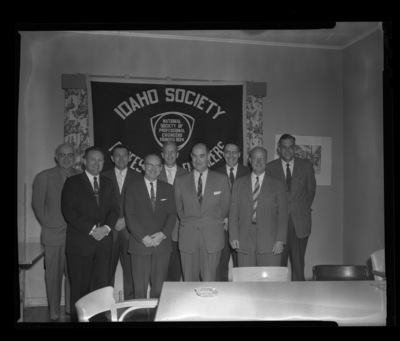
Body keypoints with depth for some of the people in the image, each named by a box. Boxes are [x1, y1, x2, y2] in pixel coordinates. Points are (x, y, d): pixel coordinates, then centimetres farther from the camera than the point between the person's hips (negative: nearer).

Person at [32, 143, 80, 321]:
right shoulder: (43, 177, 1)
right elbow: (37, 204, 3)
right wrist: (48, 224, -1)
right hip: (54, 234, -1)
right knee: (54, 274, 6)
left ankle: (71, 308, 21)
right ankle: (54, 311, 20)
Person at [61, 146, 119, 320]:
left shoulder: (108, 183, 16)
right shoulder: (72, 182, 3)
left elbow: (115, 209, 8)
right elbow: (69, 211, -6)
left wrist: (106, 228, -10)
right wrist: (91, 229, -13)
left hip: (104, 241, 3)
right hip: (80, 242, -3)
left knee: (102, 283, 1)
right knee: (80, 286, 2)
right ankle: (78, 317, 16)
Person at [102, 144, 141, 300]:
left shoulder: (137, 177, 8)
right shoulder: (104, 177, 8)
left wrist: (126, 220, -7)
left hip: (129, 229, 0)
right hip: (109, 230, 0)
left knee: (130, 268, 0)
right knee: (107, 269, 1)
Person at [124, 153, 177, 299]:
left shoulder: (168, 188, 12)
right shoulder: (132, 188, 4)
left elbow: (172, 215, 7)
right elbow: (130, 216, -3)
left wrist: (163, 234, -9)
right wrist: (143, 237, -12)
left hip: (162, 244, 2)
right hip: (140, 243, -2)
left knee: (159, 287, 4)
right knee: (140, 287, 2)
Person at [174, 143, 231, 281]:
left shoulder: (221, 180, 4)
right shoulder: (180, 181, 7)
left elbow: (225, 207, 11)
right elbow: (179, 209, 14)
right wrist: (188, 223, 12)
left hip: (212, 237, -1)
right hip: (188, 238, 1)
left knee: (209, 282, -1)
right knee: (189, 282, 4)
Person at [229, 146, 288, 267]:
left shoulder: (277, 184, 9)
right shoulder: (239, 183, 13)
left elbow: (282, 214, 4)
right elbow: (233, 212, 9)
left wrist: (280, 240, -5)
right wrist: (233, 236, -1)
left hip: (269, 242, -1)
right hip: (244, 243, 1)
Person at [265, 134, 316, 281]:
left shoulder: (306, 166, 6)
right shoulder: (270, 167, 4)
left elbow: (311, 189, 16)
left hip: (300, 221, 1)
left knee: (298, 262, 3)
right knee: (278, 262, -1)